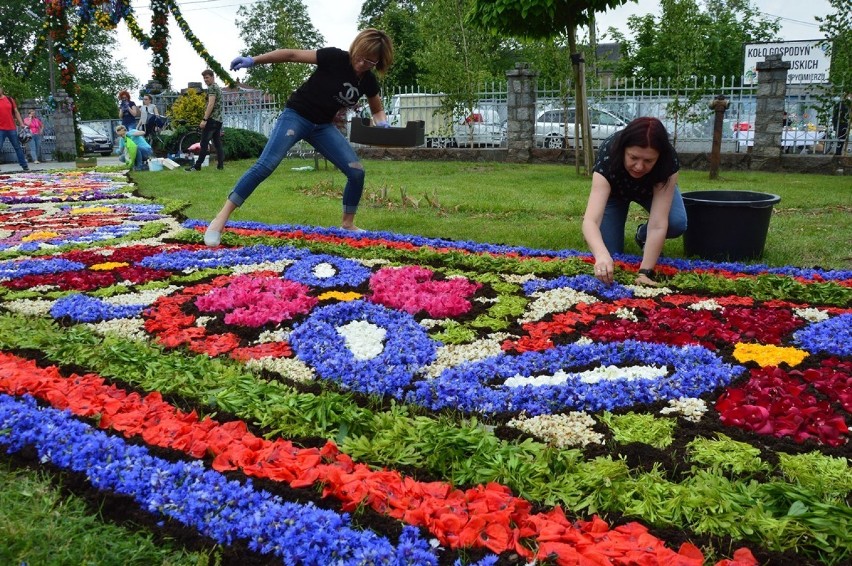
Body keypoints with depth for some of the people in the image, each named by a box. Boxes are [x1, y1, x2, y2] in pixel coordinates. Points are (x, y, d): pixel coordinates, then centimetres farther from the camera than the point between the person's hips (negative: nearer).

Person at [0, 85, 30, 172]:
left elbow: (16, 112, 12)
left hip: (12, 128, 2)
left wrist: (21, 123, 7)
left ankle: (24, 166, 15)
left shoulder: (10, 99, 8)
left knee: (17, 147, 10)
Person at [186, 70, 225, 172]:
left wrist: (204, 119, -21)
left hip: (212, 119, -10)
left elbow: (211, 104, -18)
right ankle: (220, 165, 4)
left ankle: (197, 166, -8)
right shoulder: (218, 88, 21)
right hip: (218, 120, 10)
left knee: (204, 143, -9)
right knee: (218, 144, 7)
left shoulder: (212, 88, -8)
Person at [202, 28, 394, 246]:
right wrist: (253, 60, -20)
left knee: (357, 172, -6)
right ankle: (221, 219, -20)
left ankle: (348, 224, 14)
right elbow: (293, 55, -16)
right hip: (296, 115, -6)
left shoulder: (369, 81, -2)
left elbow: (377, 109, 15)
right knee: (266, 165, -21)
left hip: (323, 126, 6)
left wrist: (382, 122, -9)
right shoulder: (336, 58, -17)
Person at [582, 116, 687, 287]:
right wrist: (602, 255, -70)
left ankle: (643, 236, 5)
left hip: (652, 188, 1)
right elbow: (590, 220, -52)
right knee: (610, 255, -14)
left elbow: (658, 225, -42)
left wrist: (645, 272, -50)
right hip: (614, 189, -1)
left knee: (677, 223, -28)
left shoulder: (669, 161, -39)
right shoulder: (608, 157, -42)